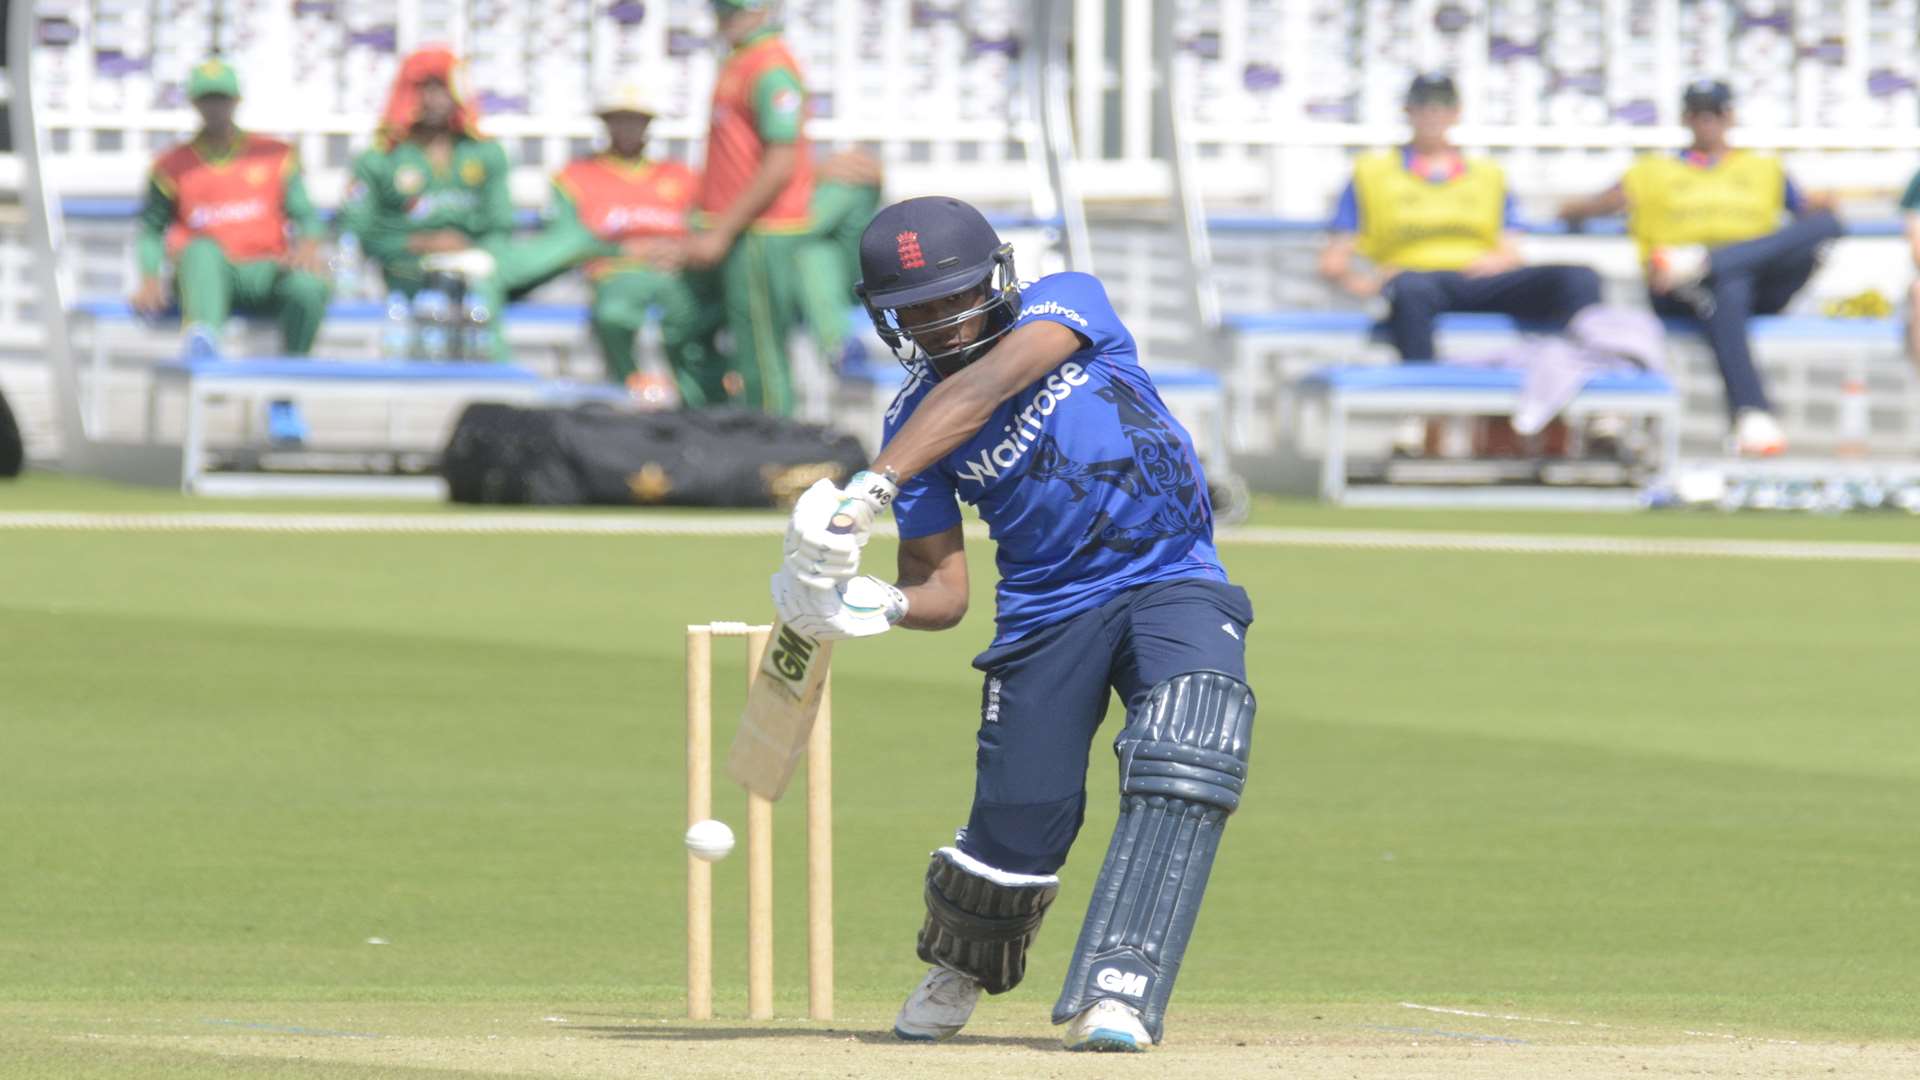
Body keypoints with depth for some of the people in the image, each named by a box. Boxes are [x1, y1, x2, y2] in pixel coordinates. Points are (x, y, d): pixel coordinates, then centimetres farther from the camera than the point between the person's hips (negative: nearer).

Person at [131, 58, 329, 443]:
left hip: (266, 273, 1)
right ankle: (203, 341, -69)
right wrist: (150, 278, -5)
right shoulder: (174, 166, 14)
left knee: (309, 285, -33)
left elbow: (304, 213, 10)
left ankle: (283, 401, -19)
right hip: (208, 280, -1)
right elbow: (151, 227, 14)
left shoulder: (275, 155, 16)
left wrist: (307, 248, -13)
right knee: (201, 249, -37)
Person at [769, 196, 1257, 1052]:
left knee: (1183, 766, -26)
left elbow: (982, 390, -28)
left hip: (1174, 586, -2)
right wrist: (882, 604, -27)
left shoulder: (1066, 304, -9)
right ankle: (959, 969, 30)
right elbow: (942, 589, -3)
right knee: (1021, 824, -5)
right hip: (1046, 614, 2)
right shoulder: (913, 422, -2)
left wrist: (871, 487, -39)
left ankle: (1114, 995, -29)